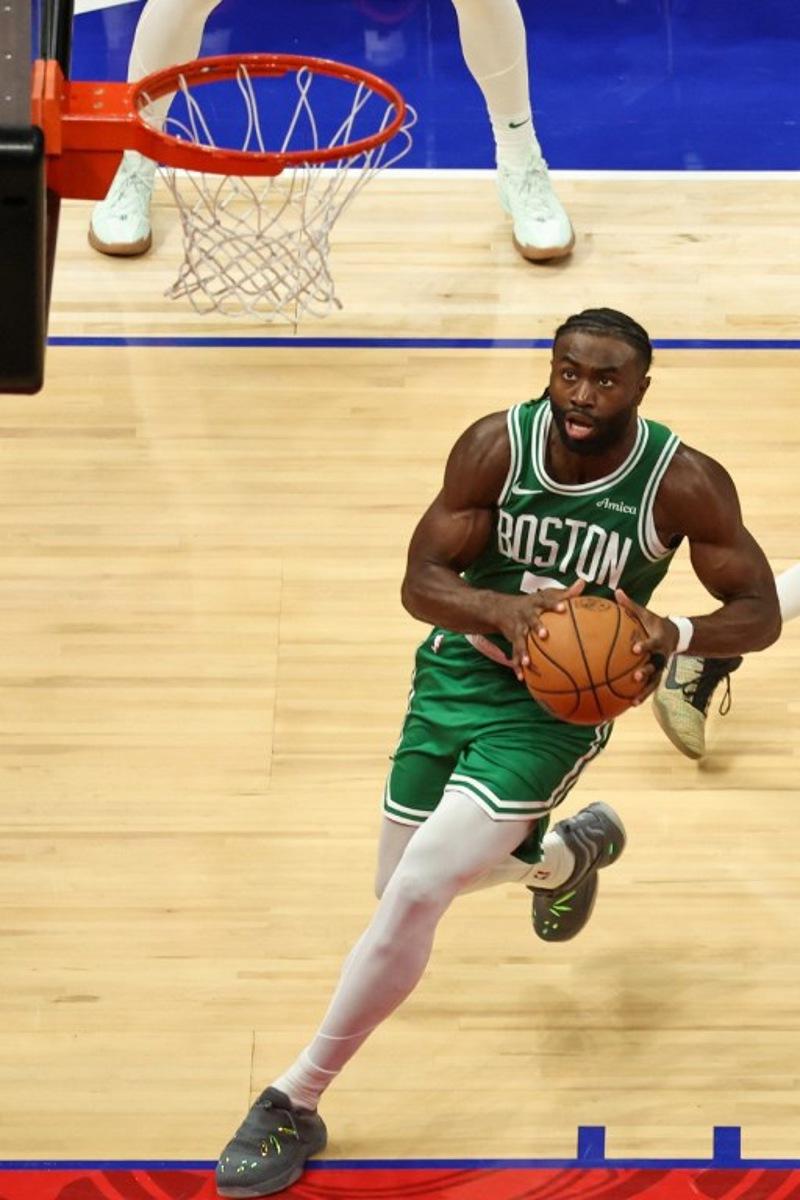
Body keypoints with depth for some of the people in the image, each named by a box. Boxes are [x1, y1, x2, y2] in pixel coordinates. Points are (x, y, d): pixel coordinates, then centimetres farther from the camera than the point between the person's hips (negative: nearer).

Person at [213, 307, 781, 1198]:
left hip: (559, 704, -4)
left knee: (414, 897, -17)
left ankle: (296, 1105, -2)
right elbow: (421, 581, -13)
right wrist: (502, 608, -35)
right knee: (407, 888, 16)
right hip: (458, 671, 4)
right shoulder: (495, 446, -15)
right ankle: (566, 854, 49)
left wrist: (675, 635, -32)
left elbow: (759, 613, -10)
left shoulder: (685, 484, -18)